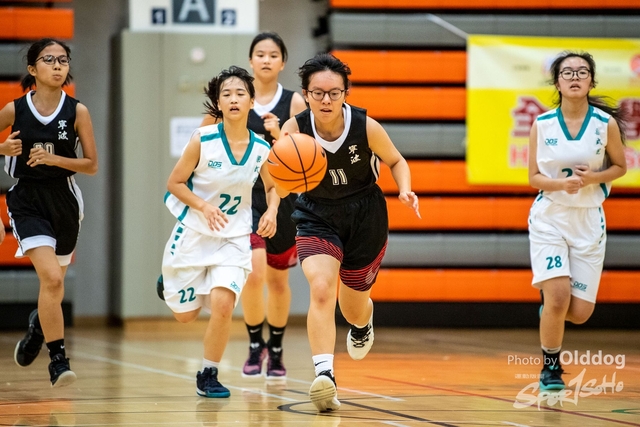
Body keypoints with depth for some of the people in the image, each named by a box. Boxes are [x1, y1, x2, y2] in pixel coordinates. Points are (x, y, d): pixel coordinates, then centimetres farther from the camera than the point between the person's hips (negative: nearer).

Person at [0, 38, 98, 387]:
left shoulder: (77, 111, -3)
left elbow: (92, 165, -2)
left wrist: (54, 159, -16)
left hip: (63, 200, 3)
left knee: (55, 284, 17)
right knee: (51, 278, -20)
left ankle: (38, 325, 50)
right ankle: (57, 358, -12)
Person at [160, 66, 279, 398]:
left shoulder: (262, 149, -7)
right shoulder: (203, 140, -15)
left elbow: (272, 186, 12)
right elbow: (174, 183, -7)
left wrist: (271, 211, -9)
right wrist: (203, 206, -23)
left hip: (234, 238, 1)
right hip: (194, 233, -1)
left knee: (222, 304, -19)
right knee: (185, 314, 9)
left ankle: (208, 376, 2)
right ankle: (170, 279, 46)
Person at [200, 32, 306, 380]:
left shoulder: (294, 103, -1)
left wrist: (280, 135, -22)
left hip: (282, 197, 1)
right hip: (244, 196, -1)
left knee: (278, 280, 11)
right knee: (253, 273, -19)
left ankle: (276, 350, 30)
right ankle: (255, 345, 1)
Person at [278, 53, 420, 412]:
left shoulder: (366, 126, -20)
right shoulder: (295, 129, -21)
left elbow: (395, 161, -2)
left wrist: (405, 191, -21)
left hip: (365, 216, 1)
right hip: (317, 216, 0)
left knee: (353, 307, 15)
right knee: (321, 289, -27)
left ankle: (363, 323, 55)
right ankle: (325, 375, -29)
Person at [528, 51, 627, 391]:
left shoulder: (606, 123, -6)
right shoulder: (541, 124, -5)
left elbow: (620, 167, 6)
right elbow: (534, 177, 0)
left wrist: (592, 178, -13)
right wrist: (560, 183, -21)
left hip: (588, 221, 1)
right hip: (549, 218, -1)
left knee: (580, 312, -1)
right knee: (558, 298, -18)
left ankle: (548, 302, 35)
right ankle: (550, 367, 4)